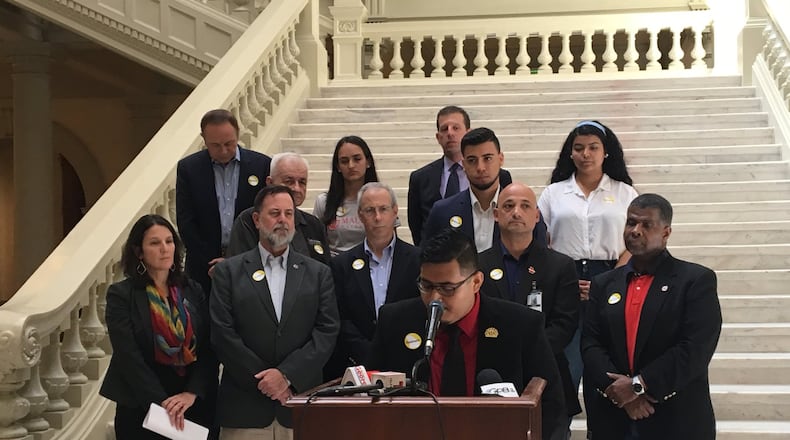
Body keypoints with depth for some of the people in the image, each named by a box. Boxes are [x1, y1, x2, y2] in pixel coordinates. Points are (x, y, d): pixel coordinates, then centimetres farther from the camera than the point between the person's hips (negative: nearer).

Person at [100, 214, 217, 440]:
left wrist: (192, 393, -15)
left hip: (194, 406, 3)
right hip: (141, 410, -2)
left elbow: (209, 350, 0)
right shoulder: (121, 295, -3)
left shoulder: (192, 291, 6)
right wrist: (162, 402, -19)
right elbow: (129, 357, -11)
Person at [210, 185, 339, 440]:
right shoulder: (228, 272, 6)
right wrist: (264, 381, -7)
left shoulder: (318, 273, 11)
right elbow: (222, 334, -1)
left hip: (301, 407, 1)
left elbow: (328, 331, 2)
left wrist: (286, 375, -10)